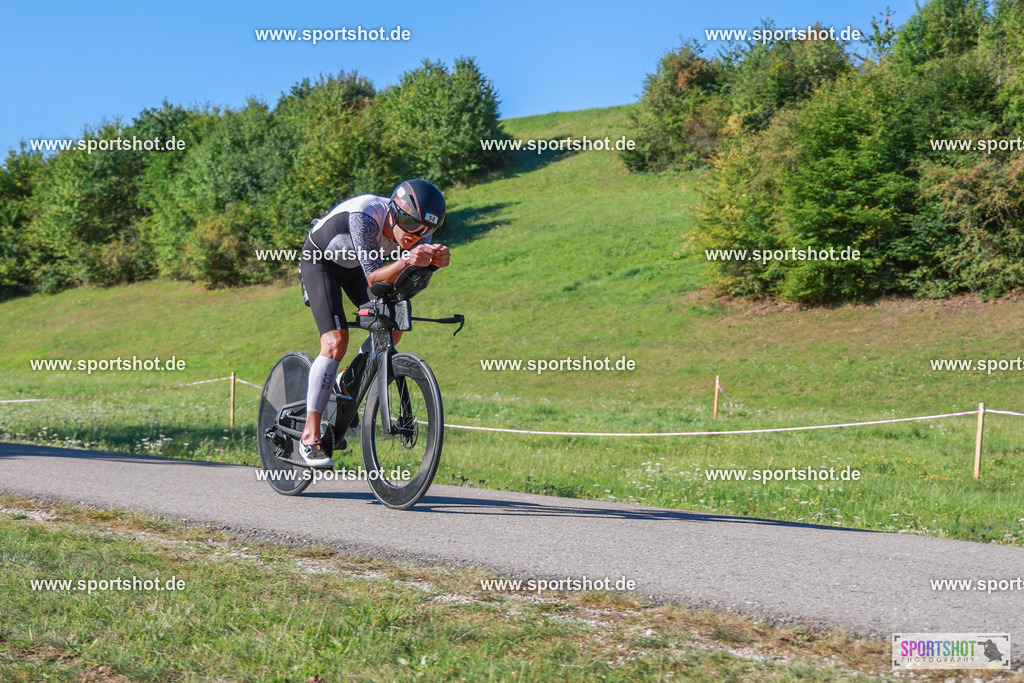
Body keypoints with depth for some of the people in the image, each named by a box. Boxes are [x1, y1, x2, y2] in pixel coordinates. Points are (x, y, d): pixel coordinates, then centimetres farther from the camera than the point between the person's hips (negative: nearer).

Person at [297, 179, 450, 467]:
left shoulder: (411, 224, -23)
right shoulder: (365, 216, -40)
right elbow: (373, 278, -42)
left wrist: (438, 256, -53)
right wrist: (405, 262, -59)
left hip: (354, 266, 6)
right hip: (320, 261, -6)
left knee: (392, 327, -9)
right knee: (335, 341, -20)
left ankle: (348, 384, 18)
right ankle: (309, 437, -15)